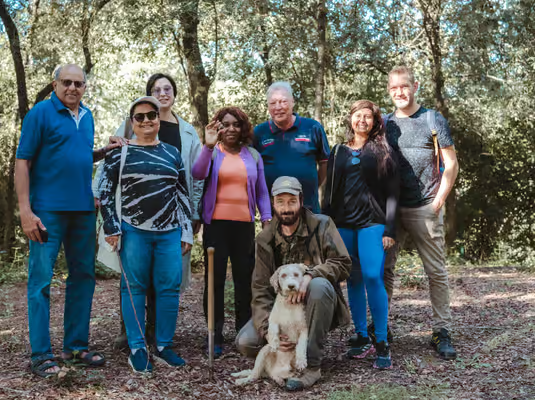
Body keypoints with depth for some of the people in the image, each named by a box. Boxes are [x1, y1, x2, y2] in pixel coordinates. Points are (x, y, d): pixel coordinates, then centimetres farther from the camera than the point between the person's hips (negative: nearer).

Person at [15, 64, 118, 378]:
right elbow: (23, 162, -8)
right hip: (48, 209, -7)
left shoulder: (87, 117, 13)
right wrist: (25, 210, -16)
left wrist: (106, 151, 6)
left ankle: (77, 345, 21)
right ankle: (41, 354, 3)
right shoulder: (41, 113, -5)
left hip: (83, 210, 7)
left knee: (83, 276, 10)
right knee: (42, 279, -3)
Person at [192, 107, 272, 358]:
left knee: (245, 278, 3)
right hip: (216, 224, -2)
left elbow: (261, 191, 14)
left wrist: (266, 219, 7)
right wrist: (209, 145, -25)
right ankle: (215, 336, 7)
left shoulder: (252, 155, 13)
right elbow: (198, 174, -15)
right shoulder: (212, 152, 5)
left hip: (244, 224, 2)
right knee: (215, 279, 0)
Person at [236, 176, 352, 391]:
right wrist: (269, 330, -22)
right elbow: (261, 289, -6)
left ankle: (311, 365, -28)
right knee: (246, 343, -19)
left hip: (316, 301, -2)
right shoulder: (265, 240, -1)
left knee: (319, 285, -37)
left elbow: (343, 262, -14)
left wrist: (310, 275, -33)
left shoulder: (321, 225, -6)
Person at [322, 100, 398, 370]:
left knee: (372, 278, -15)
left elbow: (392, 192, 0)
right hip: (343, 224, 4)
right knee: (354, 281, 6)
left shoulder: (382, 151, 5)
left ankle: (381, 344, -10)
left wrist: (390, 230, -8)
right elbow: (329, 191, 15)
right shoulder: (338, 152, 15)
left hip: (372, 223, -4)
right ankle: (361, 338, 14)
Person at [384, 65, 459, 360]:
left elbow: (451, 164, 0)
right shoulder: (385, 123, 10)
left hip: (425, 209, -3)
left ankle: (442, 331, 10)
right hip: (390, 209, 3)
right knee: (383, 268, 5)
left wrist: (438, 202, -7)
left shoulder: (433, 120, 1)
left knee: (437, 271, 1)